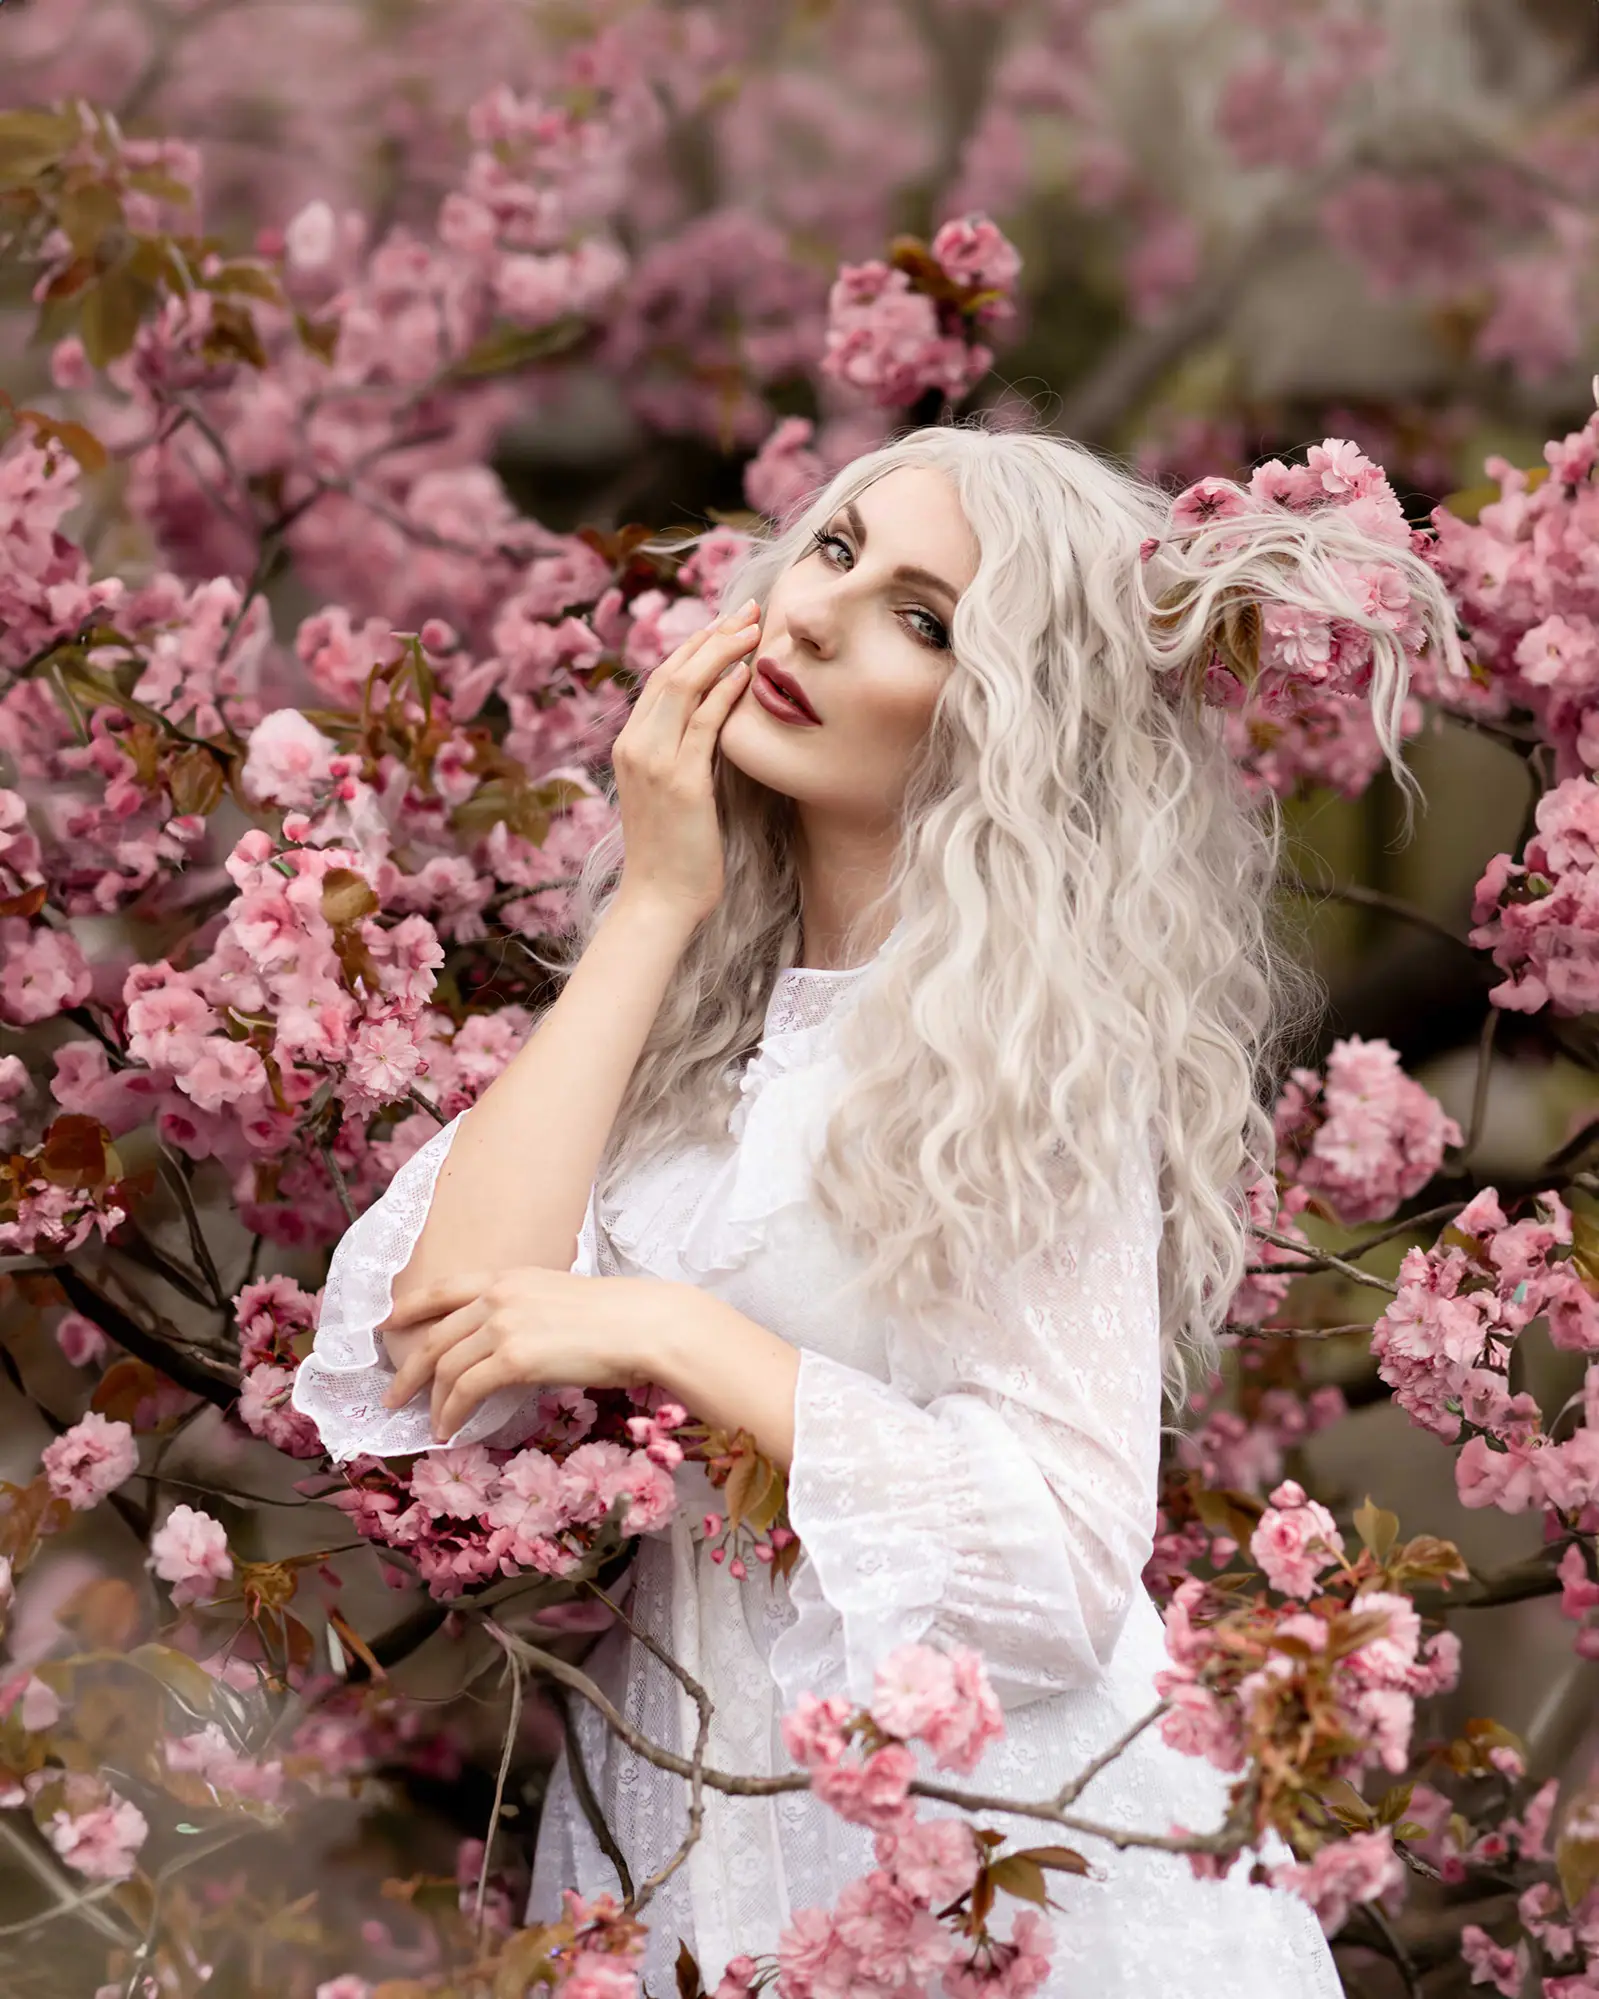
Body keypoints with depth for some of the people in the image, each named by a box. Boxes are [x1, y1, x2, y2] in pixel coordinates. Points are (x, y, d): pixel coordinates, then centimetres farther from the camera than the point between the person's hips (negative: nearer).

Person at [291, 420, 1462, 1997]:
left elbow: (1060, 1567, -18)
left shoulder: (1038, 1036, -11)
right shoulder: (684, 998, 3)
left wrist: (671, 1334, -19)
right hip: (677, 1796, 5)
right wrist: (657, 905, -8)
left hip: (983, 1825, -5)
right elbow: (443, 1352, -12)